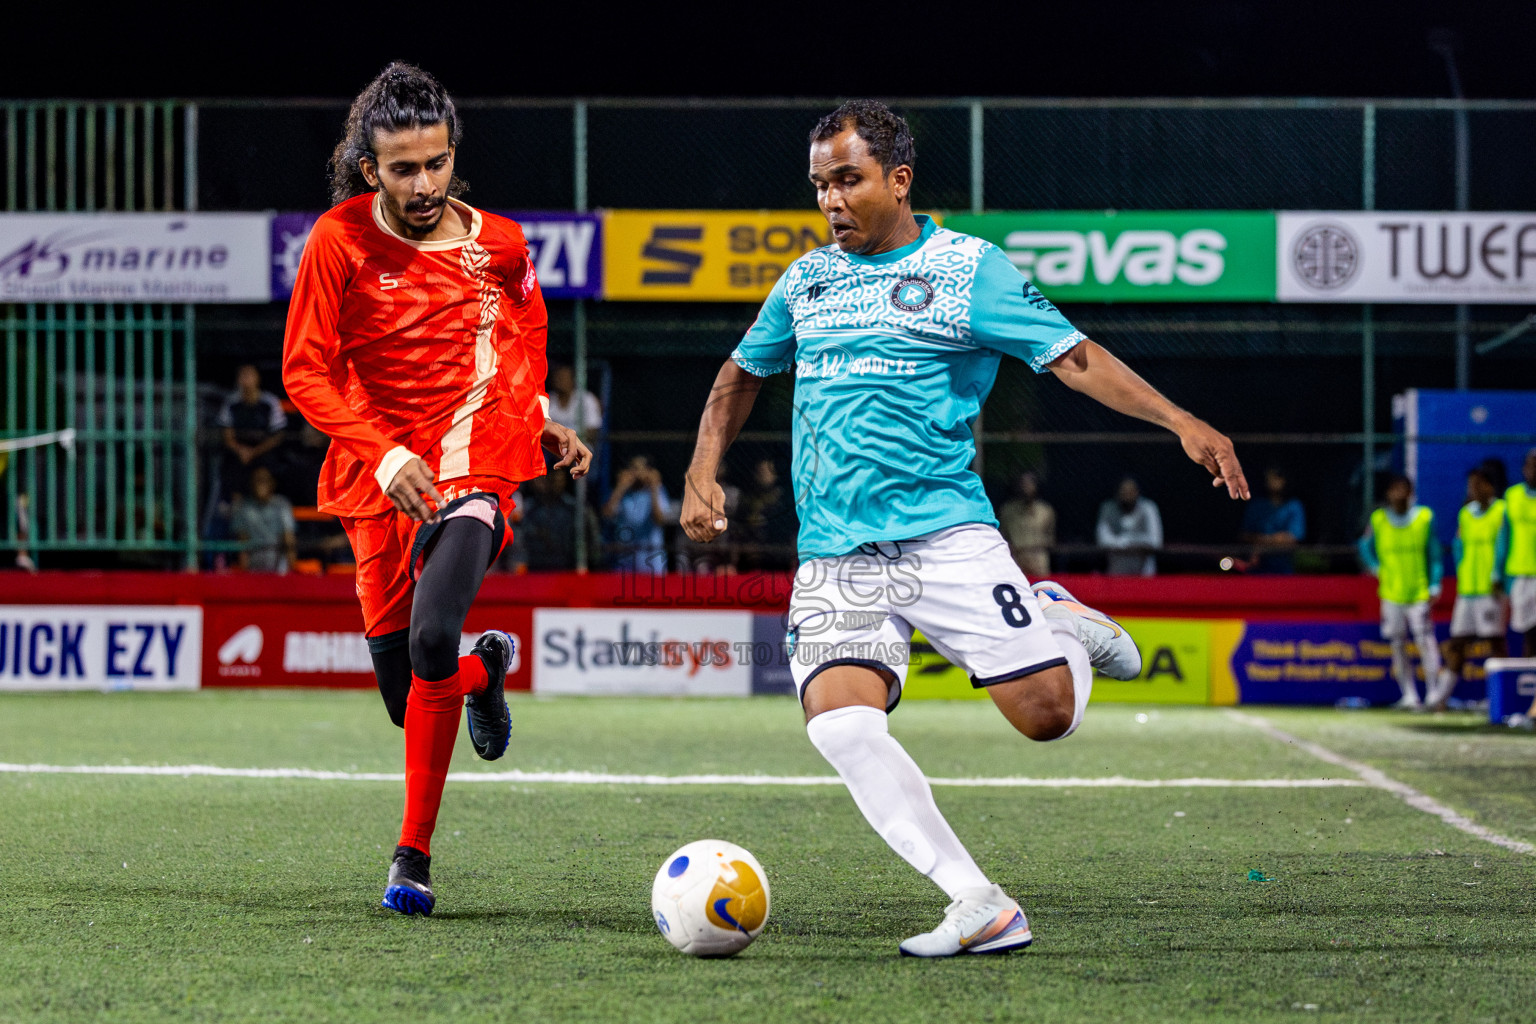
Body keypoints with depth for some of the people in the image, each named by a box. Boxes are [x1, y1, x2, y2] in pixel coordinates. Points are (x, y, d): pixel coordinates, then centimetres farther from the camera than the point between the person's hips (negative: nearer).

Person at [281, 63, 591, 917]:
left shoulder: (499, 245, 2)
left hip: (475, 470, -1)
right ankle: (486, 669, 43)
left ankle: (415, 854, -14)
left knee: (431, 642, -27)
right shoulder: (341, 241, -4)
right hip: (380, 482, 1)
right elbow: (306, 371, -6)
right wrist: (383, 453, -18)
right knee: (406, 699, 5)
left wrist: (536, 420, 14)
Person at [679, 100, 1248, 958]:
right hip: (835, 560, 3)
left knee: (1048, 715, -14)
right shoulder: (806, 280, 16)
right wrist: (704, 471, 16)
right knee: (839, 721, -23)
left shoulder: (969, 268, 1)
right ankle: (982, 909, -22)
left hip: (946, 538, -3)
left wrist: (1179, 420, -16)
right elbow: (743, 374, 30)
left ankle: (1063, 625, 24)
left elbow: (1072, 356, -4)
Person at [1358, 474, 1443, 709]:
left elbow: (1434, 553, 5)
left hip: (1419, 592, -2)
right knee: (1398, 644, 4)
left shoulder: (1425, 517, 1)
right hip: (1391, 593, 2)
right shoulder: (1378, 520, 3)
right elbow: (1366, 547, 18)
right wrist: (1376, 568, 4)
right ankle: (1408, 695, 11)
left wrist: (1435, 585, -1)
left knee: (1425, 641, -12)